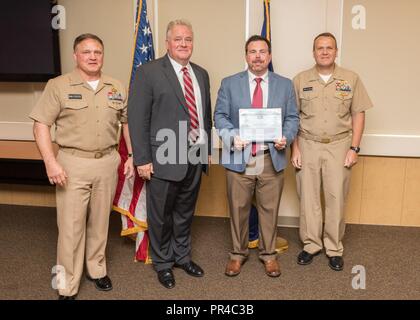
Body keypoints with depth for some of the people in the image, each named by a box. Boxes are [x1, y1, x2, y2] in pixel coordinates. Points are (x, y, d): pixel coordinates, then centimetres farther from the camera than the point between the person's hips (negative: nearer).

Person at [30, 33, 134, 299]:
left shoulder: (117, 88, 7)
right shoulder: (58, 86, -4)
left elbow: (127, 122, 15)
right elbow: (41, 125, -5)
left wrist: (132, 156, 9)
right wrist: (51, 162, -14)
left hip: (108, 162, 3)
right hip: (72, 163, -3)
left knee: (100, 221, 14)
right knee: (71, 225, 1)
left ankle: (97, 269, 33)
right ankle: (68, 286, 16)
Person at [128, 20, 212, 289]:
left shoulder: (201, 74, 12)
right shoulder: (149, 71, -7)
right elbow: (137, 118, -10)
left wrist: (207, 150, 15)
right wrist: (142, 159, -14)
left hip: (195, 157, 5)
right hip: (164, 159, -5)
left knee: (185, 212, 19)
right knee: (161, 215, 10)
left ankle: (182, 256, 38)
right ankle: (163, 263, 30)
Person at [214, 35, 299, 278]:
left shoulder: (285, 85, 8)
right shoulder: (230, 83, 5)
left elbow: (292, 117, 7)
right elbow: (220, 116, 2)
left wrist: (286, 137, -13)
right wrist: (232, 135, -16)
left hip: (272, 158, 1)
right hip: (239, 158, 0)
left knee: (270, 209, 10)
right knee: (238, 209, 9)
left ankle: (269, 254, 28)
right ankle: (238, 253, 28)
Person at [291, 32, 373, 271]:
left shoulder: (351, 79, 2)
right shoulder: (300, 80, 3)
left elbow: (358, 115, 3)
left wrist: (354, 148, -4)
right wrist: (295, 148, -1)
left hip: (339, 146, 0)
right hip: (308, 146, 1)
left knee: (336, 198, 3)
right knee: (308, 197, 7)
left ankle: (334, 248, 19)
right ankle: (311, 244, 23)